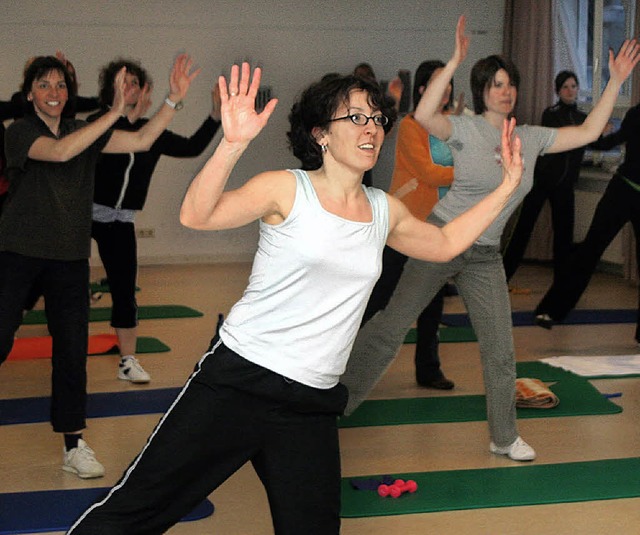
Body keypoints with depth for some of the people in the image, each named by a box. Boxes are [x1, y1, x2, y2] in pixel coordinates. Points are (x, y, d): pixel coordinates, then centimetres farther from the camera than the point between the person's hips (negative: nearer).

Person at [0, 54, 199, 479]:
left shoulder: (83, 131, 9)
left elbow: (141, 142, 4)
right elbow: (59, 152, -26)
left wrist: (174, 100, -7)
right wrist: (114, 113, -29)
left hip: (70, 257, 4)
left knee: (73, 351, 3)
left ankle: (74, 445, 10)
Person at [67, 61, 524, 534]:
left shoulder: (385, 211, 11)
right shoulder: (288, 189, -6)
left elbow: (445, 243, 30)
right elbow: (196, 215, -20)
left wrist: (507, 187, 24)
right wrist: (233, 144, -34)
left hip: (312, 407, 5)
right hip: (237, 383, -5)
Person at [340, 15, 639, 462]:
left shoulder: (532, 138, 6)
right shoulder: (465, 128, -11)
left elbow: (588, 132, 9)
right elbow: (424, 115, -31)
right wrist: (455, 61, -33)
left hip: (486, 256, 5)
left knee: (500, 350, 6)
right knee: (394, 324, -3)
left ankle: (504, 438, 20)